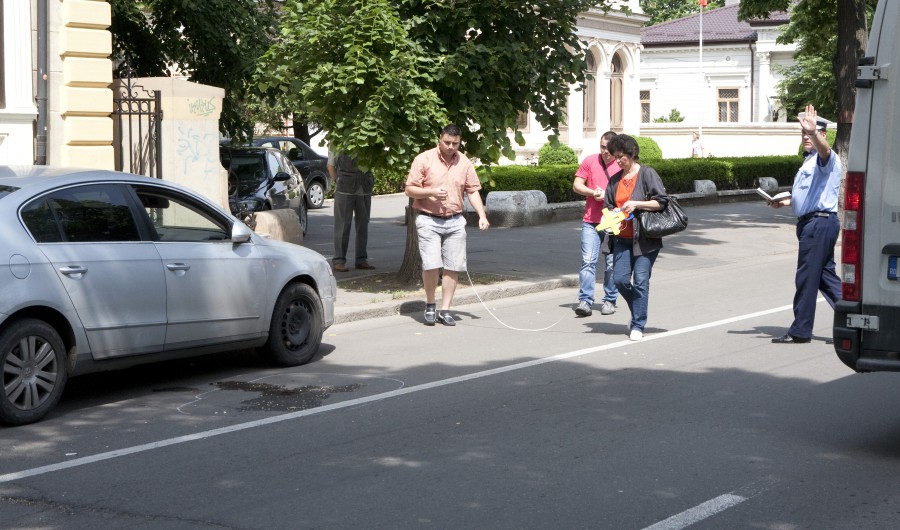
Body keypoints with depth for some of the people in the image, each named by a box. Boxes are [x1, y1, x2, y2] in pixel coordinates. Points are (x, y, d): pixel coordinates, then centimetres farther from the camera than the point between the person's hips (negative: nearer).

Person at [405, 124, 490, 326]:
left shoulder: (464, 163, 7)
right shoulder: (424, 159, -4)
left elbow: (473, 191, 11)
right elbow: (410, 189, -3)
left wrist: (482, 215, -1)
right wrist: (432, 192, -19)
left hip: (455, 221, 4)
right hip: (429, 221, -4)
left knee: (453, 267, 1)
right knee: (431, 265, -13)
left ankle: (445, 310, 10)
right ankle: (430, 306, 8)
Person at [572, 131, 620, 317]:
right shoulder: (590, 162, 7)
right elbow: (576, 185, 7)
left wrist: (607, 194, -13)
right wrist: (593, 192, -10)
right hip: (591, 221, 1)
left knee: (612, 263, 5)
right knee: (588, 261, -8)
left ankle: (610, 300, 15)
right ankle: (585, 301, -10)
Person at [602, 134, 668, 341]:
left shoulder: (647, 174, -4)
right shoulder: (615, 180, 14)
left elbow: (662, 201, -8)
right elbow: (609, 205, 21)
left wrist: (636, 204, -18)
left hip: (645, 238, -5)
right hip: (622, 238, 5)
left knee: (640, 280, -7)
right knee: (620, 279, -2)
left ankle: (638, 325, 1)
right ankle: (639, 313, 22)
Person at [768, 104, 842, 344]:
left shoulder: (827, 158, -8)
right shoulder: (810, 160, 22)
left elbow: (823, 149, -35)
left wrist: (813, 131, -53)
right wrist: (785, 202, 18)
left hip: (820, 222, -11)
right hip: (810, 222, 11)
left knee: (806, 277, -6)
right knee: (825, 275, 11)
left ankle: (800, 331, 0)